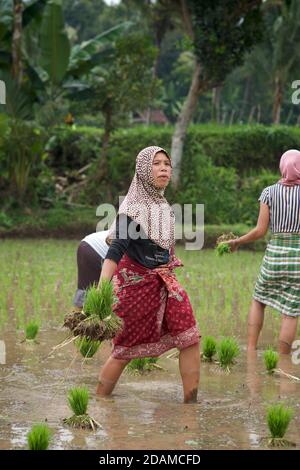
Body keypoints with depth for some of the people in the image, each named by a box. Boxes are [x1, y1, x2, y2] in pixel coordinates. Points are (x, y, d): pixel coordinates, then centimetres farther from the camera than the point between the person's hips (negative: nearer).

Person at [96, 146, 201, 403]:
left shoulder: (163, 205, 8)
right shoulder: (133, 207, -15)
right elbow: (116, 249, -24)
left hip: (165, 282, 7)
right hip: (137, 283, -7)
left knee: (191, 340, -2)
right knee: (126, 349, 2)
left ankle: (191, 402, 5)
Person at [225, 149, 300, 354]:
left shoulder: (269, 192, -1)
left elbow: (260, 231, -3)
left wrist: (237, 241, 13)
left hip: (275, 255, 1)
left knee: (259, 300, 23)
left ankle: (251, 352, 12)